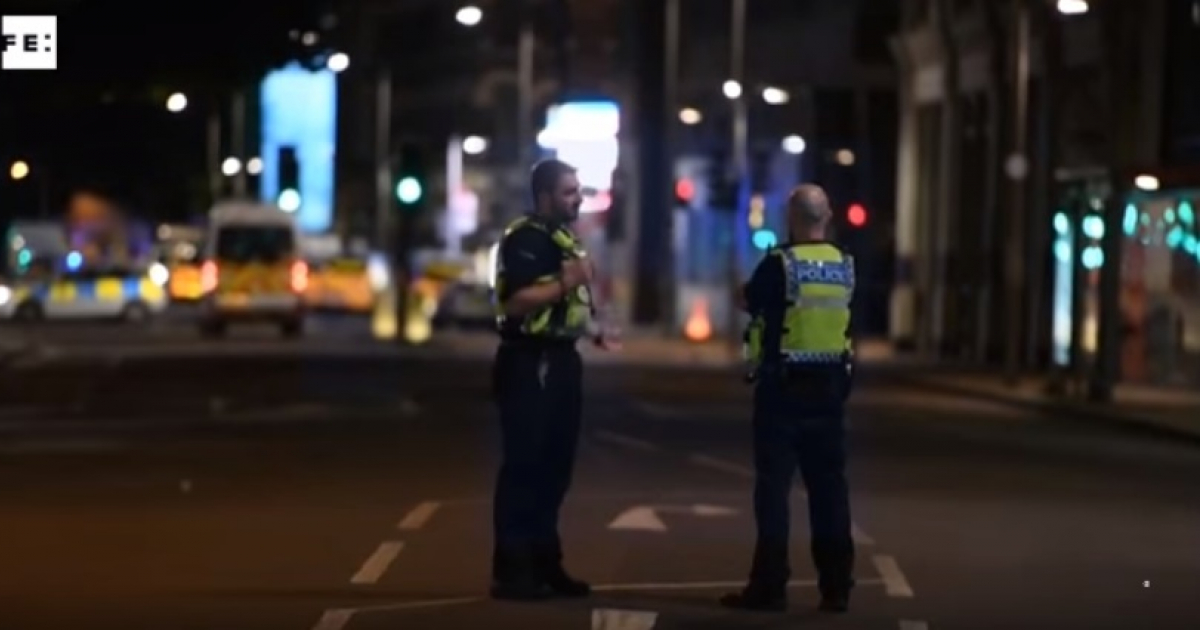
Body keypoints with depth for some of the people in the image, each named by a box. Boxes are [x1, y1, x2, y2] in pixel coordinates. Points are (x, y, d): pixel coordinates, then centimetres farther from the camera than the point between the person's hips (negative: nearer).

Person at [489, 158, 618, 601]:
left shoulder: (565, 238, 16)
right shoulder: (524, 239, -14)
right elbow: (514, 302, -25)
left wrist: (594, 332, 18)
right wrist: (566, 283, -27)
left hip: (560, 361, 10)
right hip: (530, 364, -10)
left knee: (554, 467, 13)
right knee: (524, 467, -7)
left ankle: (544, 564, 20)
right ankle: (511, 570, -3)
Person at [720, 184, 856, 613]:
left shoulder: (779, 264, -13)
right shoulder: (845, 267, 3)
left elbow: (750, 300, 3)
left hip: (782, 386, -5)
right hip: (829, 385, 5)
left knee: (774, 485, 0)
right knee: (829, 485, 9)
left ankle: (769, 586, -2)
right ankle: (836, 586, 10)